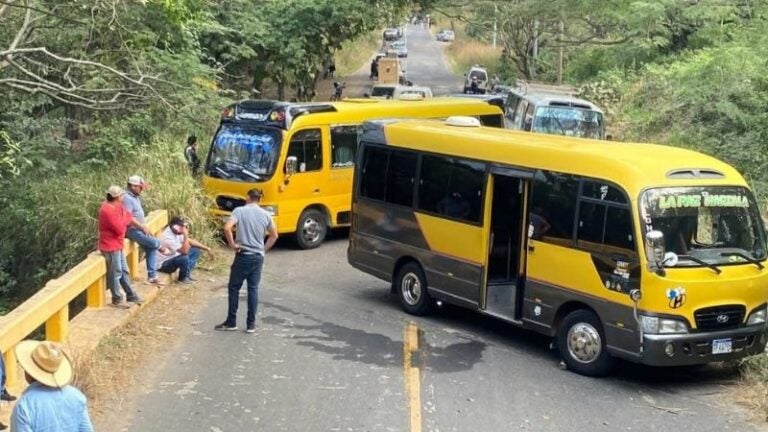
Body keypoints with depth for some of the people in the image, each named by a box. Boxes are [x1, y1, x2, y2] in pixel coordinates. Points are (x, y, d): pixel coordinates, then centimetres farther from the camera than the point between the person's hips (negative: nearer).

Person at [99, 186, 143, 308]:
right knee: (115, 273, -1)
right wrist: (124, 219, -9)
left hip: (117, 244, 10)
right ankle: (117, 300, 9)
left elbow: (128, 216, 11)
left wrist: (122, 221, -7)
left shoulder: (116, 206, 5)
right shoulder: (108, 211, -25)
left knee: (124, 271, 17)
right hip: (111, 246, -10)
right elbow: (120, 229, -24)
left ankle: (131, 295, 26)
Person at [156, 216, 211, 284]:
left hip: (172, 257, 9)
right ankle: (183, 278, -5)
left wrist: (206, 248, 3)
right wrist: (186, 235, -35)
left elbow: (190, 241, 8)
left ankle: (187, 274, 10)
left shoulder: (177, 232, -6)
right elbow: (184, 251, -34)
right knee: (184, 258, -33)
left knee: (196, 251, 5)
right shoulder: (168, 237, -32)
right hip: (162, 265, -9)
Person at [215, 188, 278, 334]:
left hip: (243, 256, -4)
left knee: (234, 288, 7)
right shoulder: (265, 214, 6)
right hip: (258, 257, 4)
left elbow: (227, 227, -21)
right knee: (253, 289, 8)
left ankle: (231, 322, 10)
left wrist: (232, 244, -10)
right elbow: (274, 235, 13)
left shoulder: (239, 211, -7)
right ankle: (251, 324, 8)